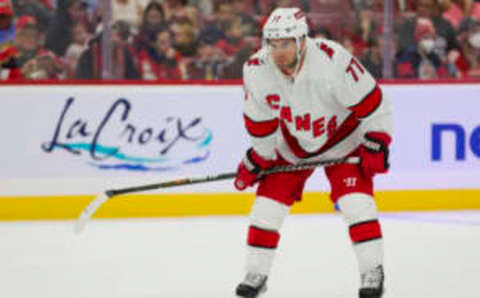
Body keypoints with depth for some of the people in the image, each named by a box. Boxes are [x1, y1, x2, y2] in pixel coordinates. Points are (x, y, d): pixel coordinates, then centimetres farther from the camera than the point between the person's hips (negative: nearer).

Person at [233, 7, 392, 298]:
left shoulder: (332, 59, -34)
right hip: (292, 145, 3)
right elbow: (260, 122, -6)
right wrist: (256, 160, 0)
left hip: (342, 139, -3)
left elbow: (371, 100, -23)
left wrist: (376, 143, -19)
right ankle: (256, 274, 12)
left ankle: (373, 272, -4)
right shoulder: (257, 70, -22)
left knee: (355, 200, -16)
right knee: (270, 199, -1)